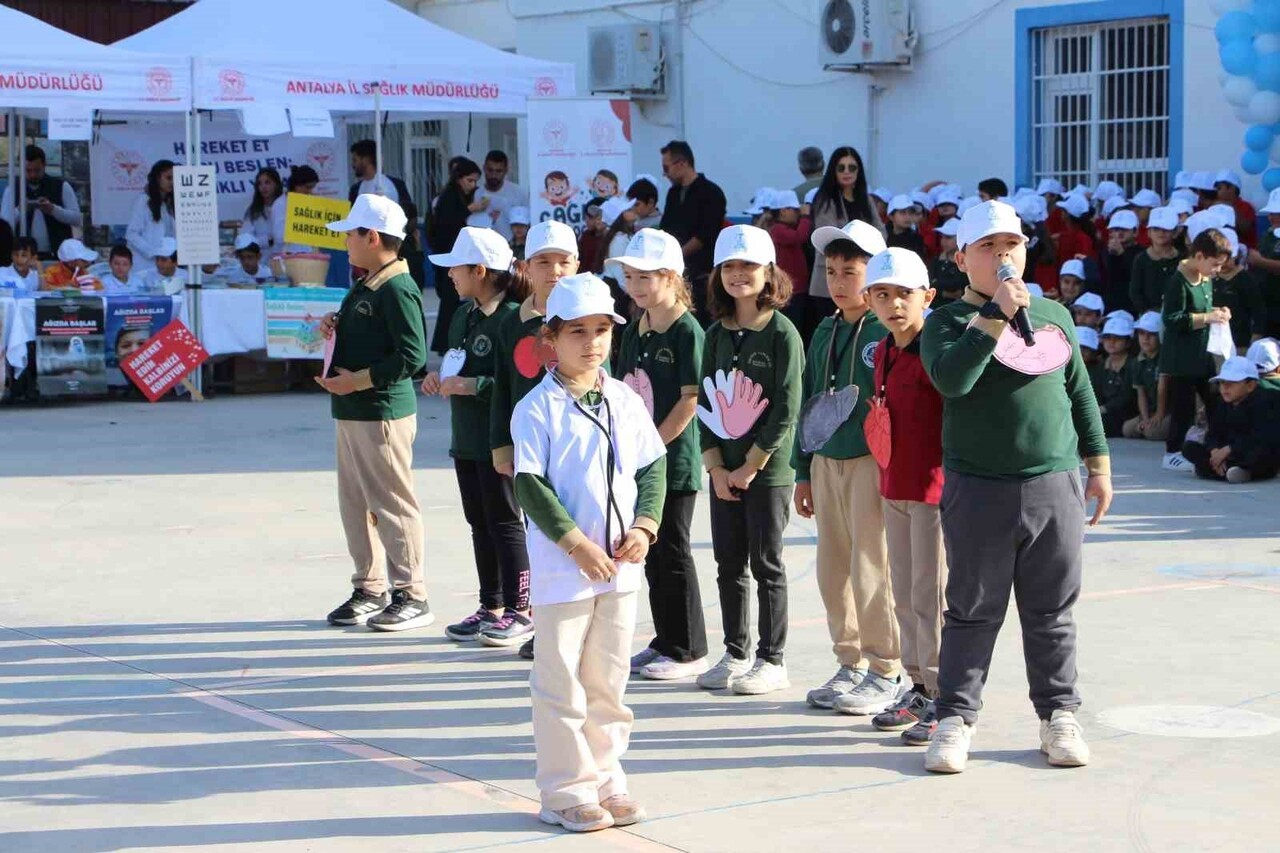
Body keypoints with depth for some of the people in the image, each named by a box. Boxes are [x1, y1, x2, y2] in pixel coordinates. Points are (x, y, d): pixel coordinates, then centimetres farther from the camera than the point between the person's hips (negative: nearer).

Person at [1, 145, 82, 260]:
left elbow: (78, 219, -2)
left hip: (57, 256, -1)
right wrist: (19, 211, -18)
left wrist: (53, 209, -17)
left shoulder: (61, 186, 4)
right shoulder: (12, 190, 7)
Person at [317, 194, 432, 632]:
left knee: (392, 504, -4)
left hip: (383, 414, -10)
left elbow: (412, 356, -22)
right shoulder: (364, 287, 16)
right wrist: (335, 331, 8)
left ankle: (412, 596, 4)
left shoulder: (397, 289, -15)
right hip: (352, 412, 10)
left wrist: (357, 380, -20)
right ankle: (370, 588, 22)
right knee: (355, 504, 13)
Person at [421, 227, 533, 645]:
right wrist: (441, 376, 5)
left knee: (505, 523, -2)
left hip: (498, 438, -9)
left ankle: (520, 610, 7)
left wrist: (472, 385, -23)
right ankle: (492, 607, 22)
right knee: (479, 524, 14)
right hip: (466, 437, 9)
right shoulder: (464, 313, 12)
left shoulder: (511, 317, -17)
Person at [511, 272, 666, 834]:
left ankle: (605, 779, 24)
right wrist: (576, 543, -17)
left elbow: (654, 466, 11)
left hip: (621, 566, 5)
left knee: (608, 682, 13)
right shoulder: (538, 409, -9)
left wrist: (645, 525, -5)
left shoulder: (625, 401, 7)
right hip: (562, 570, -5)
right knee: (562, 685, 1)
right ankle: (565, 792, 10)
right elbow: (530, 486, -12)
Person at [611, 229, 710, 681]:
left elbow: (691, 398, -17)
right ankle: (666, 641, 23)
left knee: (672, 553, -3)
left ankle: (689, 650, 6)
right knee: (651, 551, 13)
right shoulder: (635, 331, 12)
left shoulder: (687, 331, -12)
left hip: (674, 459, -8)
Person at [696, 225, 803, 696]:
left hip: (768, 469, -6)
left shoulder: (782, 333, -8)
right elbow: (706, 402, 8)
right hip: (724, 471, 6)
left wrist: (750, 466, -13)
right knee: (729, 564, 10)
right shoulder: (716, 334, 9)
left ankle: (772, 661, 10)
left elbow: (786, 410, -13)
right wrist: (716, 467, -2)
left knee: (766, 565, 1)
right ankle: (736, 654, 22)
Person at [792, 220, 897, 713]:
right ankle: (851, 665, 22)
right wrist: (803, 472, 17)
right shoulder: (824, 333, 13)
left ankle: (886, 673, 5)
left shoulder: (888, 331, -8)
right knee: (833, 571, 10)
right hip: (826, 463, 7)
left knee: (871, 570, -5)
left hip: (871, 462, -7)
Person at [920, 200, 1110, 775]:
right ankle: (955, 718, 10)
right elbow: (950, 379, -20)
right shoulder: (948, 321, 1)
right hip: (978, 490, -3)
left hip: (1055, 486, 3)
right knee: (973, 612, 2)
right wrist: (996, 314, -24)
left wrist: (1098, 464, 15)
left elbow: (1080, 393, 18)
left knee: (1052, 613, 9)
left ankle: (1058, 716, 19)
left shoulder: (1054, 315, 13)